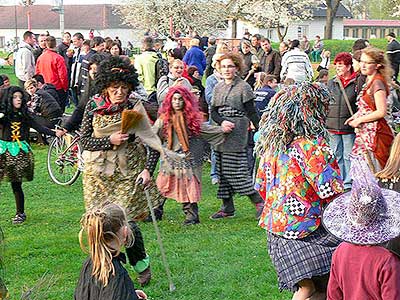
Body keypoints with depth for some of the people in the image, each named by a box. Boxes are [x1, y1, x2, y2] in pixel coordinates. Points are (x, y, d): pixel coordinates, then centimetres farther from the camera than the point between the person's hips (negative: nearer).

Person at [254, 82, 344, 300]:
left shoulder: (271, 143, 9)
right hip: (304, 228, -8)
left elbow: (261, 186, 17)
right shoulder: (312, 144, -15)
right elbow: (332, 192, -17)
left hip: (275, 228, 8)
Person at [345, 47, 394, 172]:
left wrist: (359, 120, -12)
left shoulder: (377, 83, -15)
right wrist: (356, 116, 8)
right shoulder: (369, 81, 13)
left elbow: (381, 112, -21)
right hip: (366, 133, 9)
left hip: (375, 133, -9)